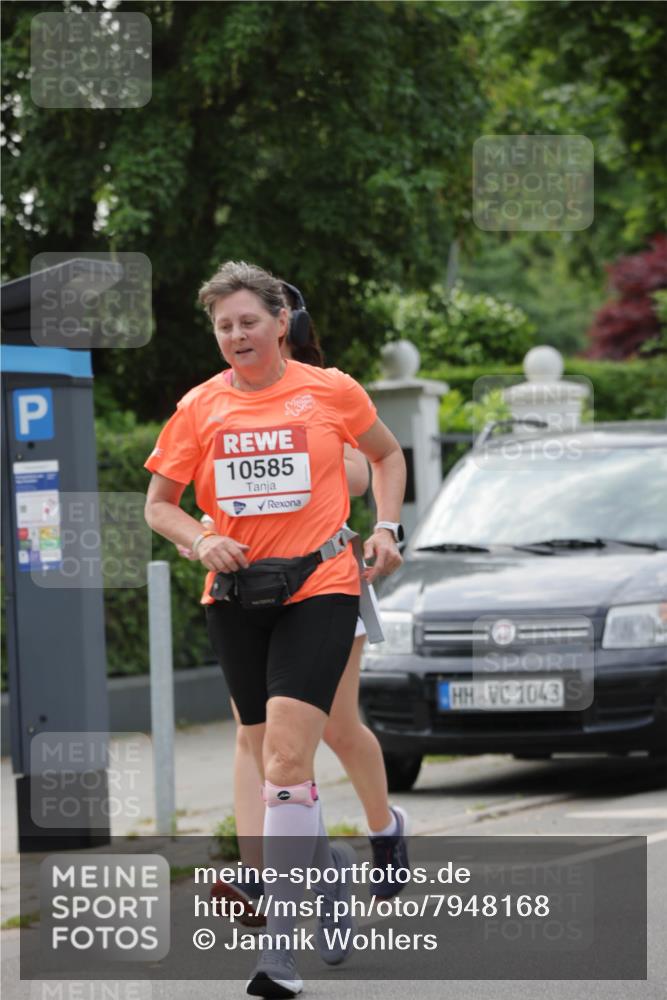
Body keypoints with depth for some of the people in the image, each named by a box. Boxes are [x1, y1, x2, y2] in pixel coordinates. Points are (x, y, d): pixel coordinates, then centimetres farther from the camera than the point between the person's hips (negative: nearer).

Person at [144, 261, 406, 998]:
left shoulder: (330, 391, 0)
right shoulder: (200, 407, 3)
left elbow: (386, 453, 18)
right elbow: (158, 503, 11)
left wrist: (385, 529, 5)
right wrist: (199, 541, -9)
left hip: (319, 587, -3)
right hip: (235, 598, 3)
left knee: (286, 759, -16)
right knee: (272, 761, 8)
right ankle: (328, 865, 39)